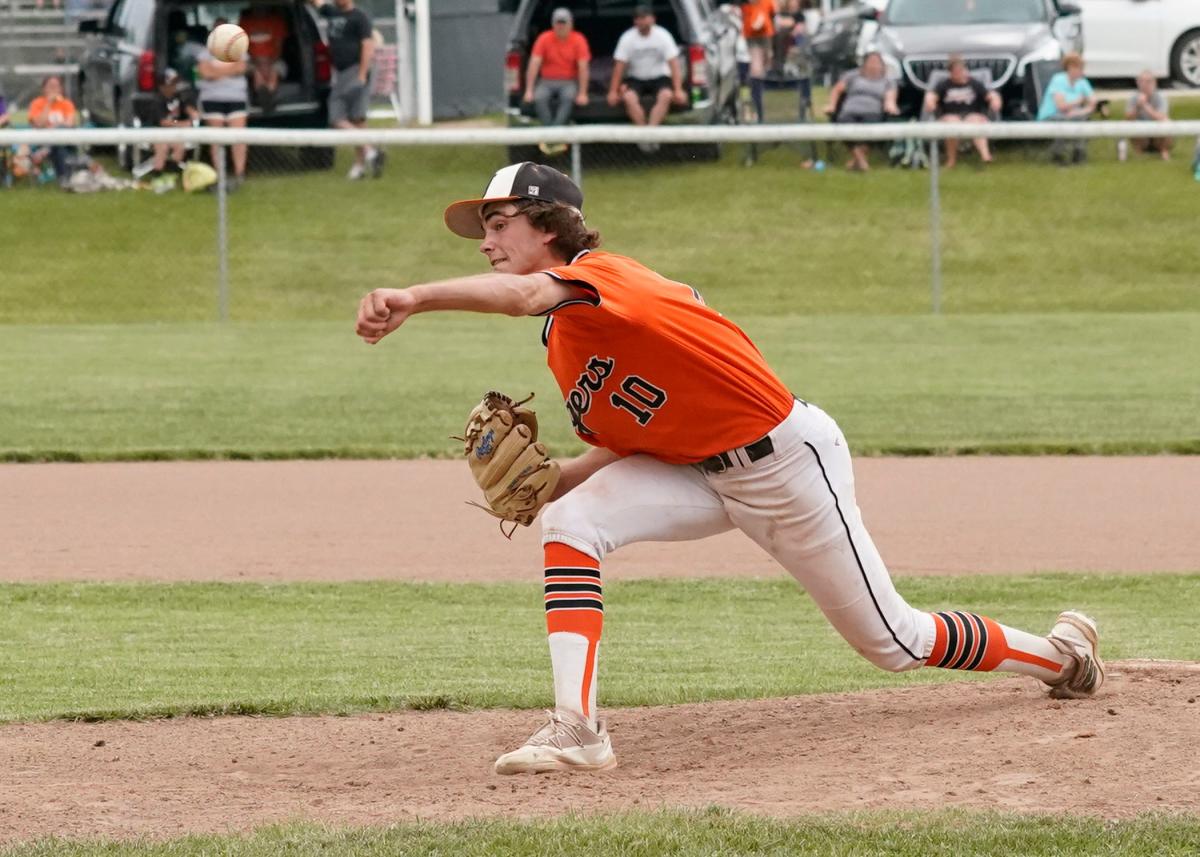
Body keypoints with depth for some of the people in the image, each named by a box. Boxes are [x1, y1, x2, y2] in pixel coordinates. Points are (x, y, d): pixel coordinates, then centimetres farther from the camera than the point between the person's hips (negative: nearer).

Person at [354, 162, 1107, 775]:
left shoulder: (601, 275, -24)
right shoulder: (563, 345, 4)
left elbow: (524, 293, -48)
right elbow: (630, 442, 11)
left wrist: (416, 297, -62)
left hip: (787, 460, -8)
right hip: (700, 472, 8)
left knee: (894, 642, 5)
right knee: (572, 520, -18)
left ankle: (1059, 653, 30)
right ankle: (577, 728, -22)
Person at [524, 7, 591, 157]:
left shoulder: (578, 40, -4)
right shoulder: (544, 39, -3)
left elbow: (583, 67, -9)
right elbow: (534, 64, -7)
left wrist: (582, 93, -17)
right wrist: (529, 90, -14)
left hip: (569, 81, -1)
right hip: (547, 81, 1)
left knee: (568, 97, -36)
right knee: (539, 98, -33)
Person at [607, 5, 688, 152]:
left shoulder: (663, 36, -9)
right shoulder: (627, 38, -8)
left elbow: (674, 64, -11)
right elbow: (619, 65, -5)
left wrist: (678, 90, -19)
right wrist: (613, 91, -8)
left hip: (659, 77, -1)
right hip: (636, 79, 1)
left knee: (666, 95, -33)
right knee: (629, 97, -32)